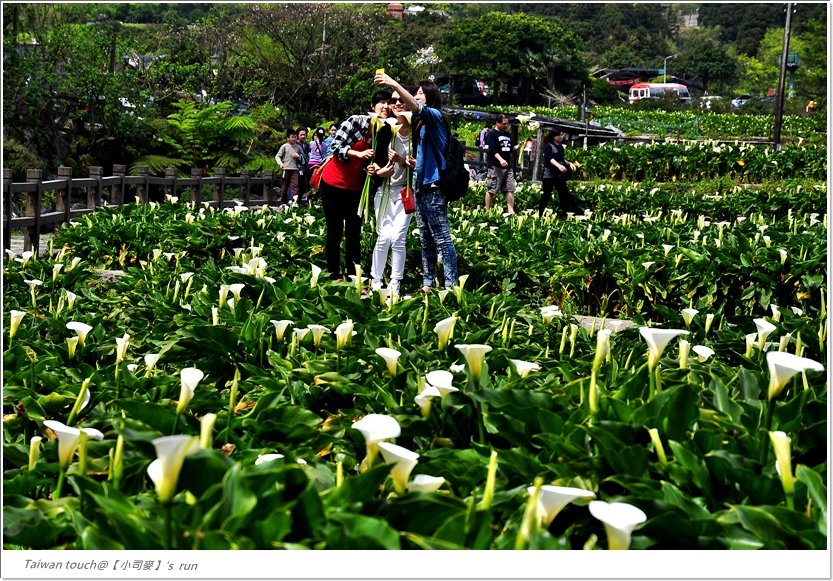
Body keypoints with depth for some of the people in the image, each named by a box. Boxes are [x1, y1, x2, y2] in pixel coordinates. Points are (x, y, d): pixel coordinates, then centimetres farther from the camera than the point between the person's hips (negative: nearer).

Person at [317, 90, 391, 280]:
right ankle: (335, 275, 9)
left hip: (355, 188, 5)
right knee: (335, 232, 2)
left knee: (354, 232, 4)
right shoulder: (356, 121, -14)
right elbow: (335, 146, -16)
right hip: (333, 184, -4)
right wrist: (359, 153, -28)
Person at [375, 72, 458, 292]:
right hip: (421, 185, 9)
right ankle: (428, 284, 14)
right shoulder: (419, 123, 19)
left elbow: (417, 108, -25)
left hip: (434, 185, -9)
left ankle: (451, 285, -9)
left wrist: (394, 84, -32)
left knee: (442, 238, -9)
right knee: (426, 239, 10)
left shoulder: (435, 116, -4)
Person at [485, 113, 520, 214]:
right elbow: (493, 150, -19)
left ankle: (511, 210, 2)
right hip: (495, 167, -7)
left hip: (508, 166, 7)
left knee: (510, 189, 2)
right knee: (491, 190, -3)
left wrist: (518, 146, 3)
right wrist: (500, 159, -33)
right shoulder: (492, 134, -6)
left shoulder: (508, 135, 18)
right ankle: (487, 211, 3)